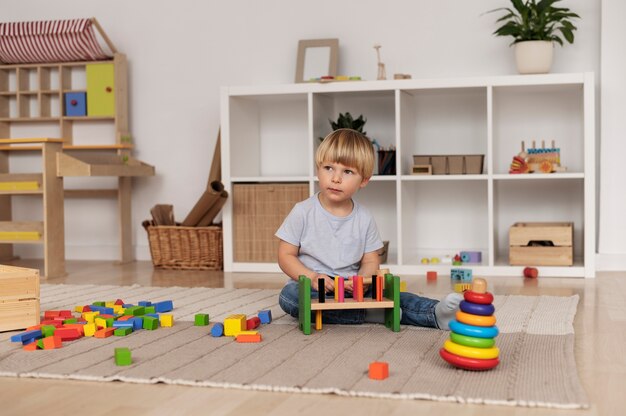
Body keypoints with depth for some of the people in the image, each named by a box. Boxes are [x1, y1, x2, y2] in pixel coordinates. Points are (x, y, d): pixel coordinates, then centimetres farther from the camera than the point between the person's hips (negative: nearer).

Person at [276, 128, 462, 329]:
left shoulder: (364, 218, 3)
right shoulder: (303, 212, -5)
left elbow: (370, 261, 6)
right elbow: (286, 256, -3)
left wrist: (361, 279, -19)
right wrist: (312, 277, -20)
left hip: (350, 288, 2)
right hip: (313, 289, -2)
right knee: (288, 295, -34)